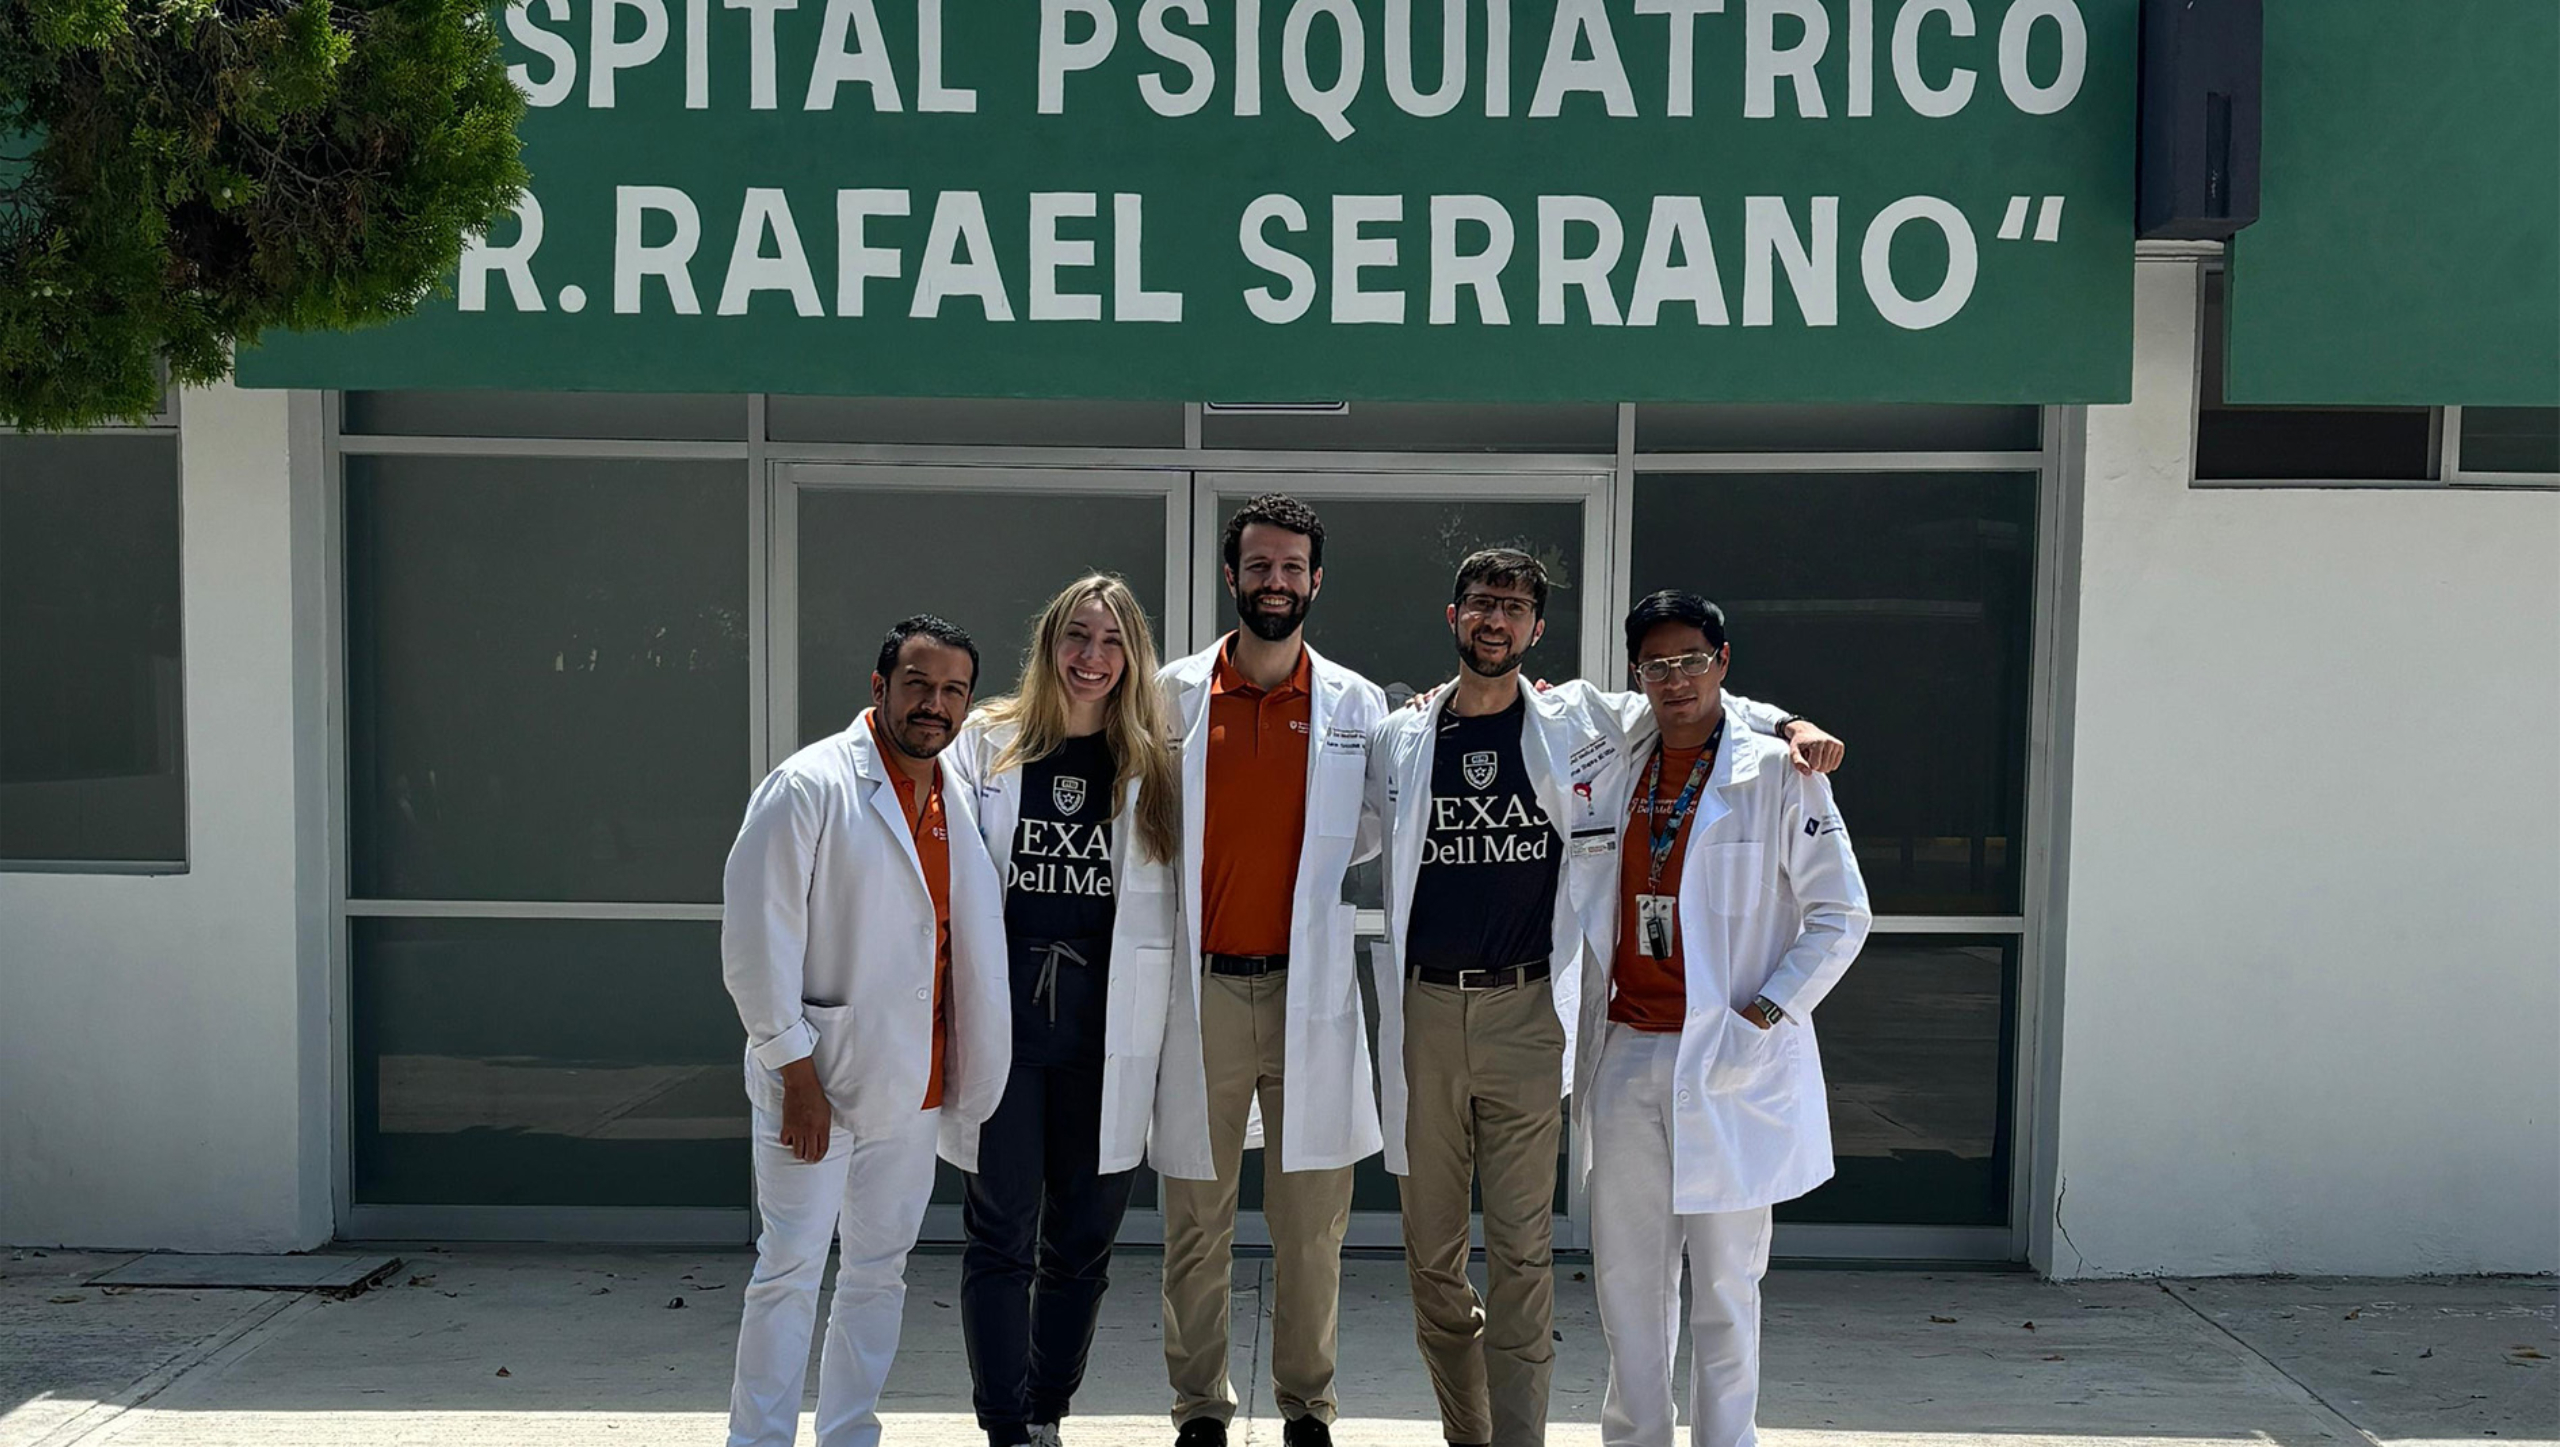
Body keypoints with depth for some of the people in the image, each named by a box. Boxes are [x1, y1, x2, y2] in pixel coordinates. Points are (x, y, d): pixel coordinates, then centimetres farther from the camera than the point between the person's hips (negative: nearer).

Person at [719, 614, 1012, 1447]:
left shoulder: (959, 805, 11)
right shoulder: (810, 787, -10)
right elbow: (757, 940, -13)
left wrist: (969, 1072, 13)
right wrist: (797, 1071, -16)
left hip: (914, 1087, 7)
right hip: (817, 1077, -7)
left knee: (880, 1270, 13)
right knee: (791, 1270, -3)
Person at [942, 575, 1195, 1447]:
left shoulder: (1153, 763, 5)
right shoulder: (985, 746, 4)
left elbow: (1173, 893, 6)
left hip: (1106, 1024, 1)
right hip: (1003, 1013, -1)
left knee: (1084, 1235, 10)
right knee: (1002, 1231, 0)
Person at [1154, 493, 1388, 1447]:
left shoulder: (1356, 706, 5)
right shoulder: (1175, 695, 3)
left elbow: (1371, 839, 13)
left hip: (1311, 991, 0)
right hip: (1202, 988, 0)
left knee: (1312, 1225, 7)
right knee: (1196, 1223, 7)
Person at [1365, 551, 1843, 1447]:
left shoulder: (1575, 725, 5)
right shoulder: (1398, 741, 10)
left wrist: (1787, 726, 1)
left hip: (1525, 1012, -2)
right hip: (1425, 1011, 2)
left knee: (1521, 1252, -3)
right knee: (1431, 1253, 6)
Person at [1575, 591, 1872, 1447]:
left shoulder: (1778, 775, -3)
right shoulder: (1614, 775, 11)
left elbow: (1841, 916, -4)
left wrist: (1762, 1016, -12)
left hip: (1729, 1064, -4)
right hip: (1626, 1057, 5)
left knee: (1724, 1285, 2)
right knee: (1627, 1277, 10)